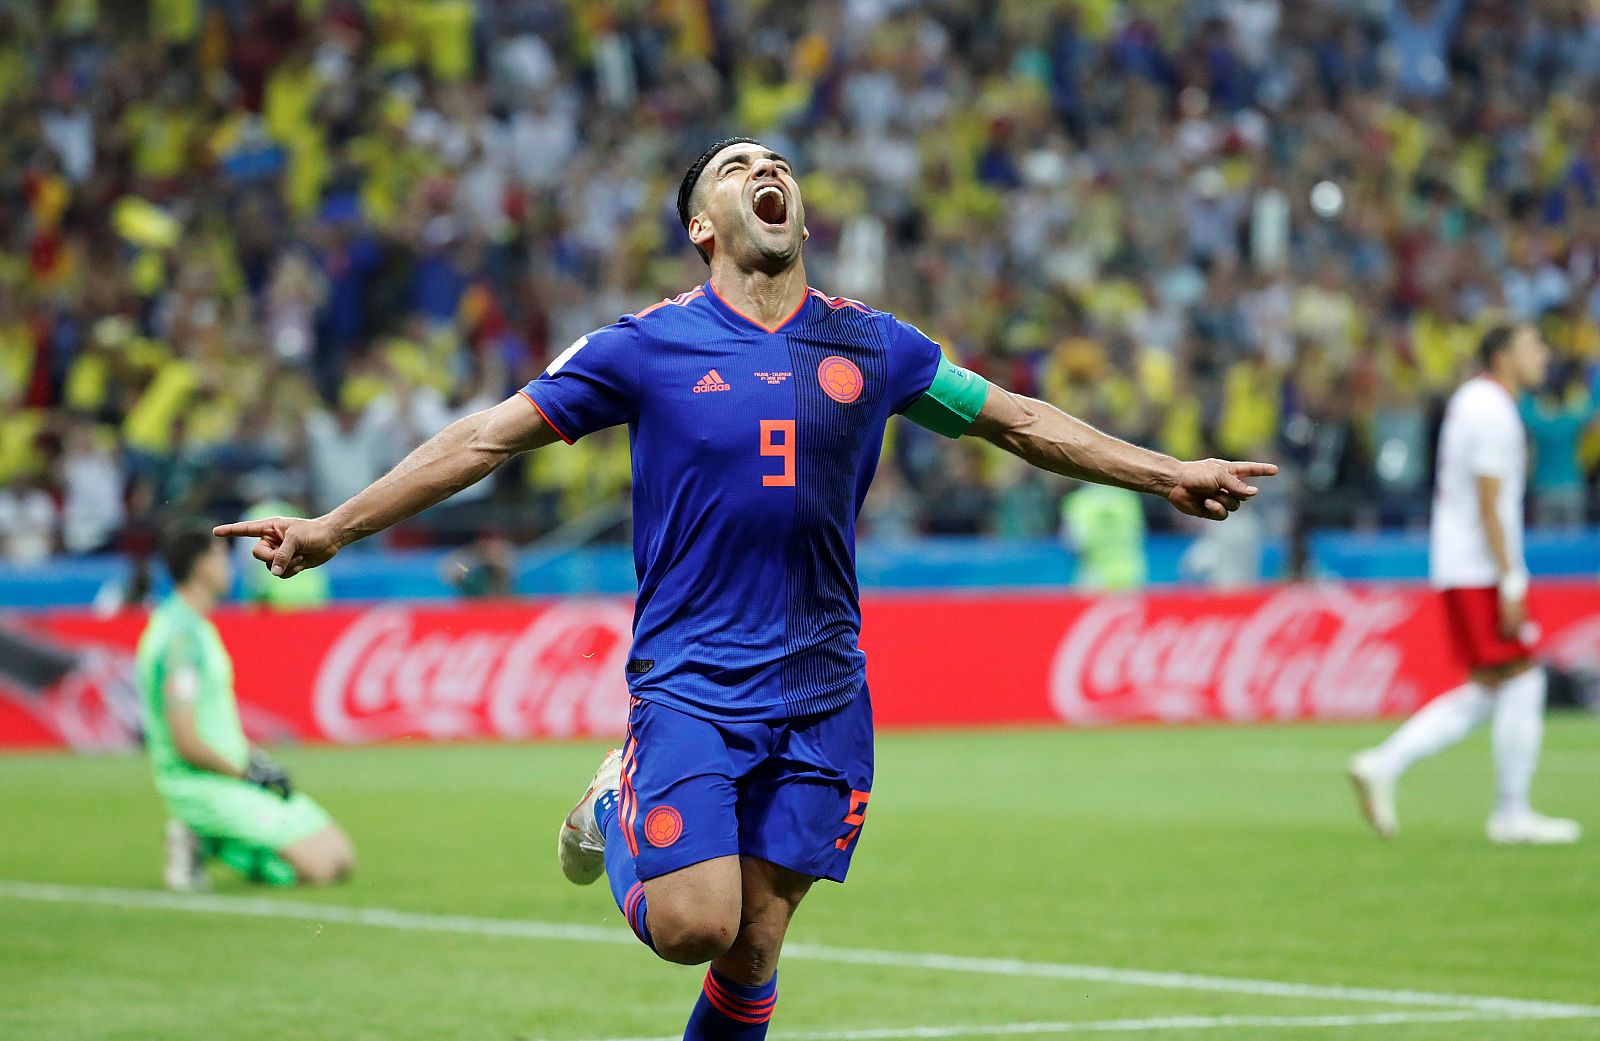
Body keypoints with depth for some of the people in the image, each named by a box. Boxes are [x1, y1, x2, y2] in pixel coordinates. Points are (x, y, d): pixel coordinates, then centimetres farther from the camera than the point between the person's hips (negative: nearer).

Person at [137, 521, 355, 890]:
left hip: (233, 774, 10)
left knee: (341, 859, 7)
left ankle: (205, 842, 5)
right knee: (319, 866, -17)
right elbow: (187, 742, -23)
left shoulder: (196, 627, 13)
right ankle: (208, 844, -7)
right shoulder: (181, 636, -18)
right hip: (202, 786, -10)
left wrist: (255, 759, 9)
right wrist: (246, 773, -11)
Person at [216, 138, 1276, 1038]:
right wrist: (333, 527, -2)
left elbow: (1021, 420, 19)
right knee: (693, 926, -14)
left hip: (822, 693, 3)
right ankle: (618, 808, 18)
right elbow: (490, 436, 2)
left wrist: (1169, 473, 18)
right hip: (689, 683, -3)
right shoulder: (647, 347, 0)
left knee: (753, 950, 1)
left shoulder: (871, 345, 8)